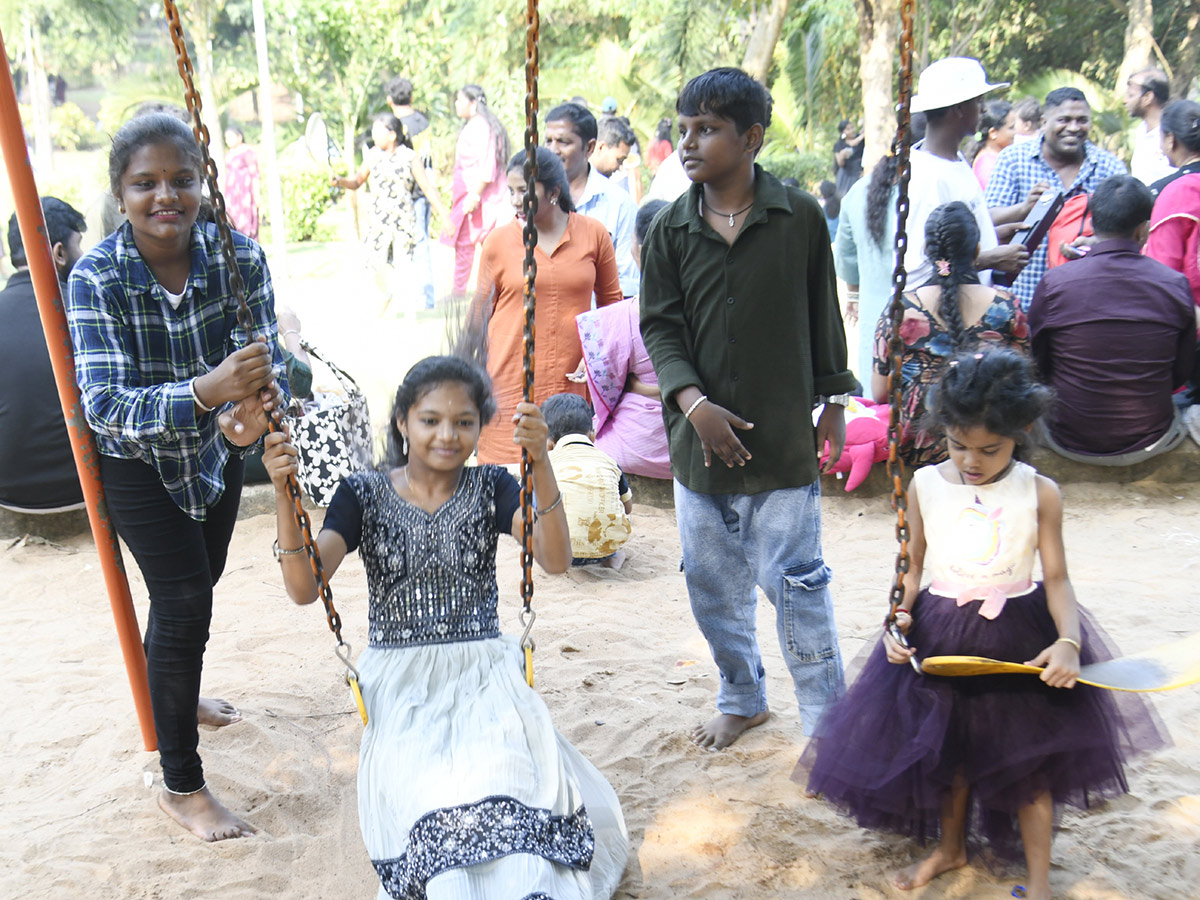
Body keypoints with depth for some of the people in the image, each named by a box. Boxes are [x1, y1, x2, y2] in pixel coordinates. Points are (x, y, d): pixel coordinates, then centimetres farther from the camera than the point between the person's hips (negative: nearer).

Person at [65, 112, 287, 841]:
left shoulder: (240, 256, -22)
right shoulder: (96, 279, -28)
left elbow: (269, 361, -25)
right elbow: (105, 407, -37)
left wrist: (254, 410, -49)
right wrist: (204, 392, -54)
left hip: (215, 448, 4)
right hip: (138, 460, -4)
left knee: (198, 583, 23)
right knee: (183, 601, -10)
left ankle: (176, 695, 54)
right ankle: (183, 786, 8)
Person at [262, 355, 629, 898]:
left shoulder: (491, 488, 6)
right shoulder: (364, 494, 4)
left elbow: (555, 560, -11)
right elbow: (304, 588, -7)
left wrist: (540, 465, -25)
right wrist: (284, 495, -21)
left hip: (483, 671, 1)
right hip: (398, 680, 0)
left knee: (508, 785, -32)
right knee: (433, 796, -31)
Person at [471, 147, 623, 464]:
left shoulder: (593, 234, 5)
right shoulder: (498, 241, 4)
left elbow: (611, 301, 14)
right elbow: (481, 311, 12)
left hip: (574, 382, 1)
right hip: (512, 383, -1)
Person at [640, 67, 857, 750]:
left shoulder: (801, 217, -3)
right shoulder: (671, 230, 1)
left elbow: (824, 316, 5)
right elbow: (660, 326, 2)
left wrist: (834, 402, 6)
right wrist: (694, 402, -12)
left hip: (783, 437, -3)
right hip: (700, 436, 3)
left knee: (796, 580, 0)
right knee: (712, 581, 14)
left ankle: (826, 718, 19)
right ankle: (742, 698, 36)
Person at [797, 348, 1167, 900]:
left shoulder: (1040, 493, -10)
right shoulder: (925, 486, -5)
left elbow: (1056, 579, -8)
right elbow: (914, 567, 3)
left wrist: (1068, 641, -23)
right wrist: (898, 616, -13)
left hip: (1020, 635, -2)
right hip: (939, 634, 2)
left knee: (1027, 754, 7)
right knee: (946, 748, 17)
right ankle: (950, 848, 42)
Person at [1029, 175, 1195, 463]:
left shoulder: (1054, 283, -14)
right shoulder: (1175, 285, -10)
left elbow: (1038, 364, 0)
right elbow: (1183, 372, 2)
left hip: (1071, 445, -1)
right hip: (1149, 444, 2)